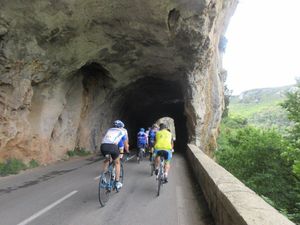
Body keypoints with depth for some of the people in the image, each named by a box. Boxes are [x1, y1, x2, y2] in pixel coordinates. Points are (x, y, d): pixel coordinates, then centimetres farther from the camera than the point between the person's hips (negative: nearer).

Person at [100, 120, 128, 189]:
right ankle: (117, 182, 21)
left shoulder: (109, 130, 34)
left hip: (103, 145, 4)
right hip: (112, 146, -3)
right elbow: (125, 143, 34)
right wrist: (127, 151, 52)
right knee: (117, 163, 20)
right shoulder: (123, 131, 26)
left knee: (106, 160, 32)